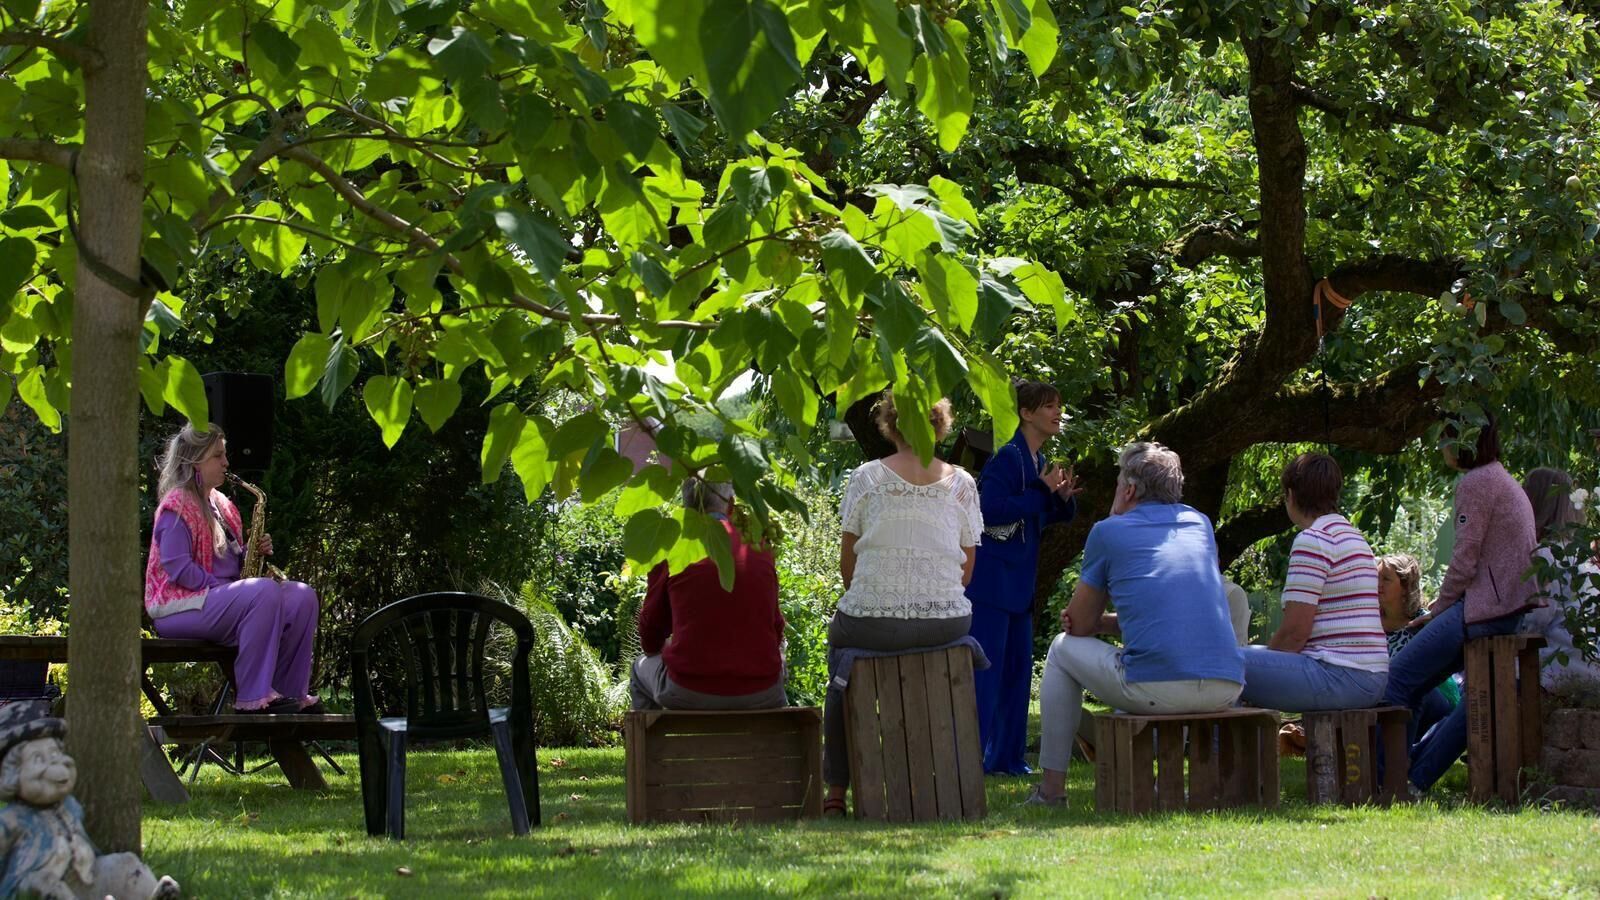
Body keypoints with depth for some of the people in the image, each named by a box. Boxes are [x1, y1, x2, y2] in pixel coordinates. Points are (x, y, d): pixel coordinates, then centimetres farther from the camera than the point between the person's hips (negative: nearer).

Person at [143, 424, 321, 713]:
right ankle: (252, 698, -34)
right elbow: (179, 569, -18)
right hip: (179, 607, -9)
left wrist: (255, 551, 4)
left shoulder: (220, 504, 20)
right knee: (265, 593, -33)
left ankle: (292, 694, -10)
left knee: (302, 597, -9)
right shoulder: (177, 505, -9)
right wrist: (221, 590, -20)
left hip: (223, 598, 9)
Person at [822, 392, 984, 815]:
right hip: (946, 620, 2)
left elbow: (847, 562, 4)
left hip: (871, 621, -2)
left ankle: (836, 791, 25)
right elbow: (967, 569, 8)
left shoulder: (867, 478, 0)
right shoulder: (960, 483, 5)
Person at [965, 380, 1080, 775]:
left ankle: (1006, 756, 17)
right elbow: (990, 509, -24)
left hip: (1017, 580, 10)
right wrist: (1041, 492, -21)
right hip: (990, 577, -10)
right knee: (985, 667, -10)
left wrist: (1062, 498, 0)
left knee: (1018, 668, 11)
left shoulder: (1038, 463, 12)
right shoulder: (1008, 457, -15)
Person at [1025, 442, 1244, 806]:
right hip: (1226, 688, 5)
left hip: (1156, 688, -5)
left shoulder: (1109, 532, 7)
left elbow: (1079, 626, 14)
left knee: (1063, 650, 22)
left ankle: (1052, 788, 20)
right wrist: (1106, 622, 28)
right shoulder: (1200, 523, 22)